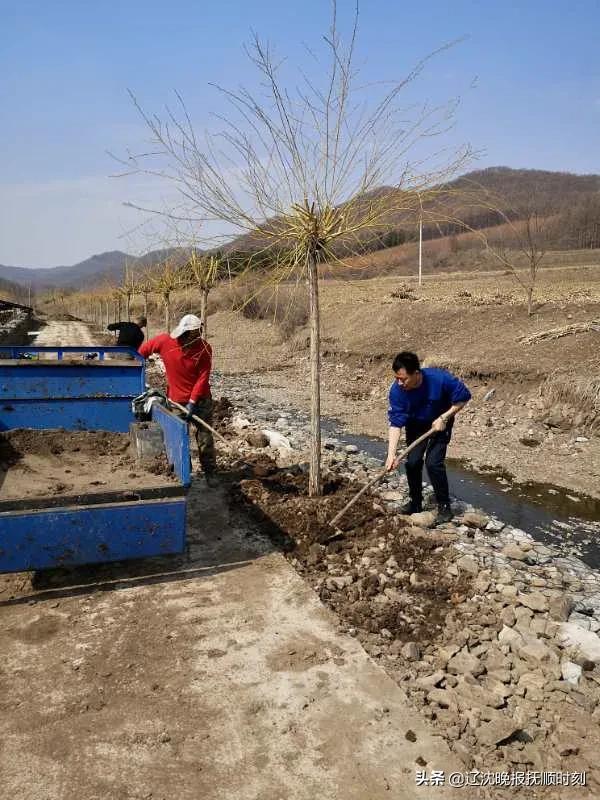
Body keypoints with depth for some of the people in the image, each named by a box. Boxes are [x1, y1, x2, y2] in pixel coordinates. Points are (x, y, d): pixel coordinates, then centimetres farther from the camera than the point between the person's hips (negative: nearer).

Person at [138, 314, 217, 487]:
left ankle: (210, 472, 17)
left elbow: (203, 378, -16)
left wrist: (192, 402, -20)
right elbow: (144, 350, 6)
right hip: (176, 401, 2)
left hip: (200, 400, -1)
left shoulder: (204, 349, -16)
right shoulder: (164, 341, -13)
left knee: (205, 438, 4)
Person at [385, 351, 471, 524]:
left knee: (433, 463, -14)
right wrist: (391, 454, -36)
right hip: (415, 424, 3)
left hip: (440, 423, -3)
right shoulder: (397, 391, -28)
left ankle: (444, 505, 5)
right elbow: (395, 423, -27)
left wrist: (443, 418, -26)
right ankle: (415, 502, 18)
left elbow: (463, 397, -19)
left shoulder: (439, 378, -34)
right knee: (412, 461, -4)